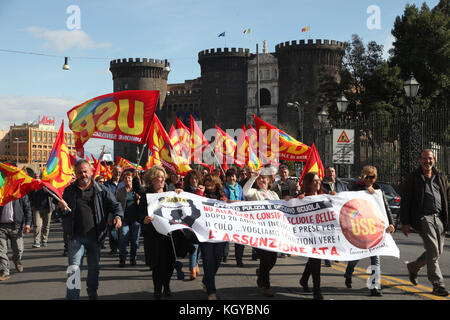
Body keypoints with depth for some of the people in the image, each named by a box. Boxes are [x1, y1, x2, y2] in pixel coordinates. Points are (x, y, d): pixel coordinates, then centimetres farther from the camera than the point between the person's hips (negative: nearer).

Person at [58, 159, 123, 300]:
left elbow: (115, 205, 2)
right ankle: (72, 296, -4)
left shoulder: (101, 190, 1)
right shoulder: (69, 190, 6)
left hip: (95, 236, 1)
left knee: (94, 267, 14)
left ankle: (92, 293, 36)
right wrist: (64, 209, -11)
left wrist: (118, 216, -18)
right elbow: (65, 216, 12)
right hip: (76, 237, -1)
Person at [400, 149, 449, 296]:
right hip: (423, 217, -6)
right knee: (433, 251, -13)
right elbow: (405, 201, -1)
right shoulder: (413, 178, 1)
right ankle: (438, 285, -6)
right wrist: (405, 222, -7)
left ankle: (413, 267, 34)